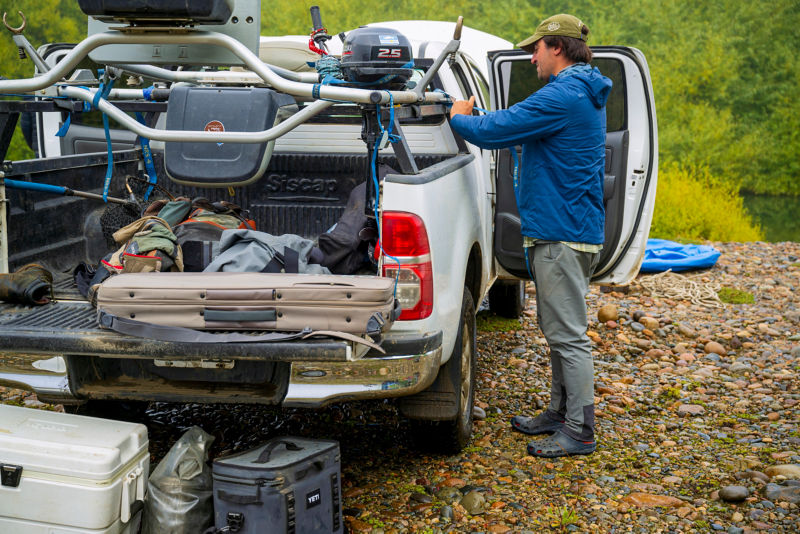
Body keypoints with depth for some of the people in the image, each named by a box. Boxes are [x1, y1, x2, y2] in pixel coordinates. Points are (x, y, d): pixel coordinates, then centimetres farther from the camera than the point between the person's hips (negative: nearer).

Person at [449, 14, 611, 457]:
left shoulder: (562, 96, -18)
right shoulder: (584, 95, 17)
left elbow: (493, 132, -19)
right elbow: (518, 127, 24)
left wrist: (458, 118, 0)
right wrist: (474, 118, 15)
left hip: (562, 235, -11)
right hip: (569, 230, 11)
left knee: (568, 335, -5)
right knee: (558, 329, 18)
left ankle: (579, 432, 0)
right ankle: (560, 413, 28)